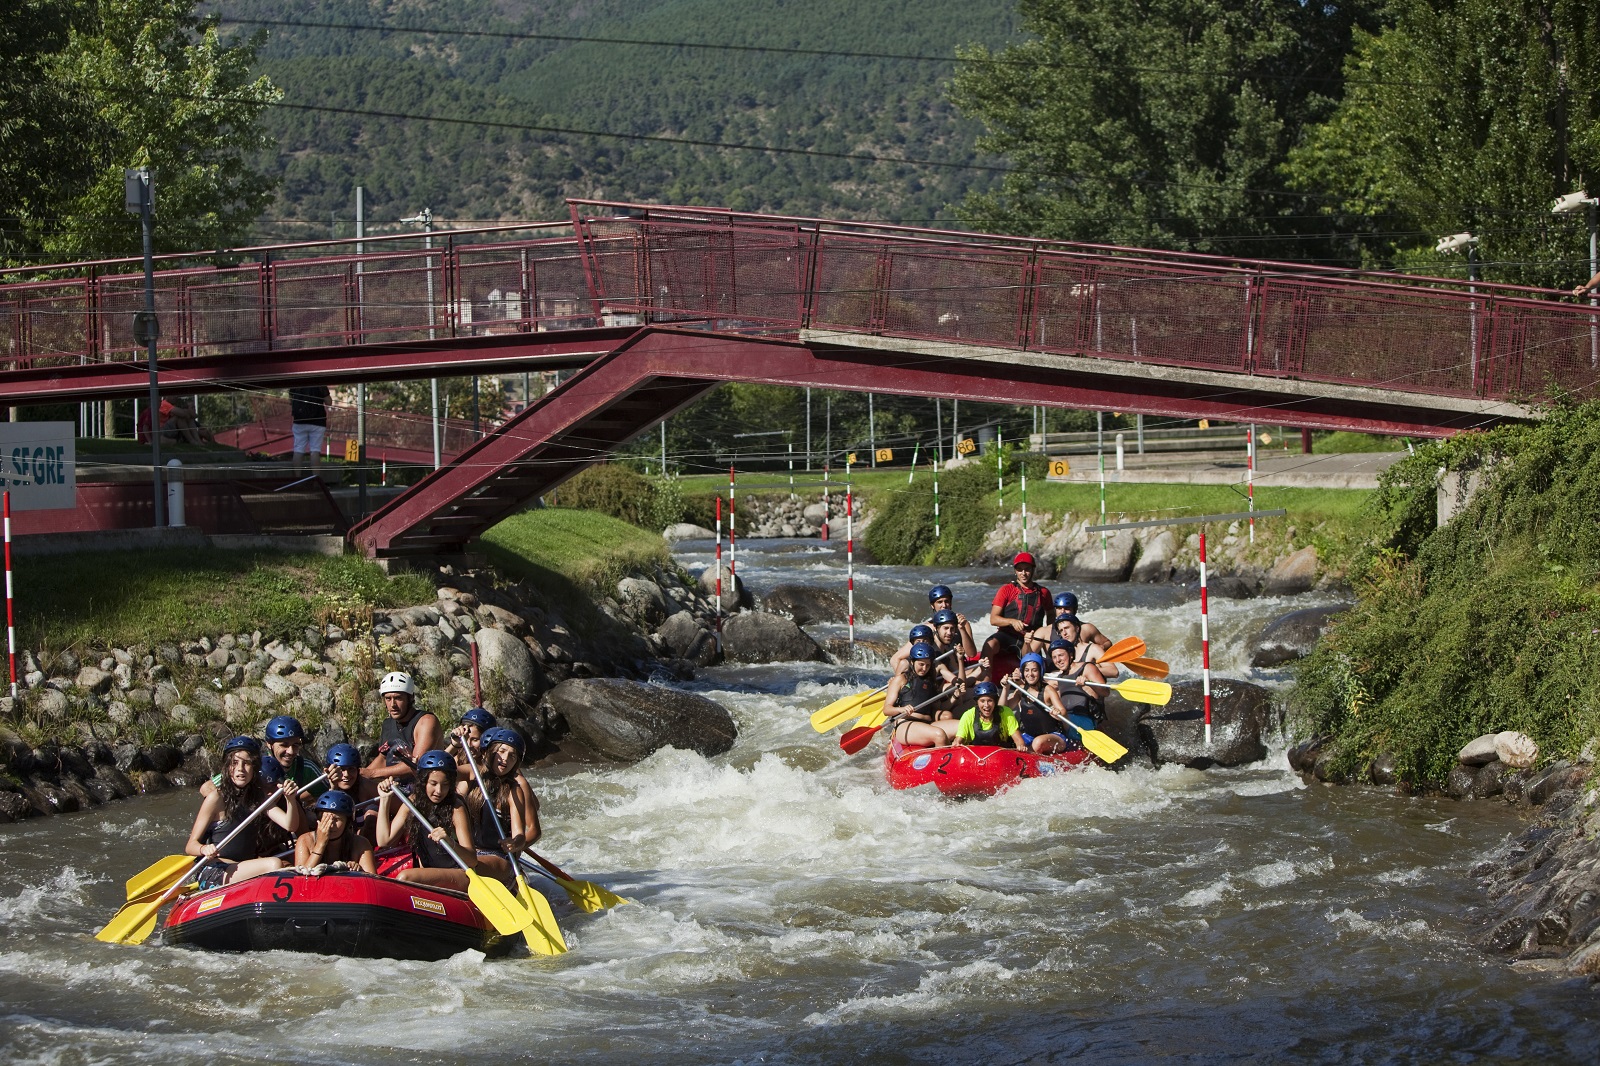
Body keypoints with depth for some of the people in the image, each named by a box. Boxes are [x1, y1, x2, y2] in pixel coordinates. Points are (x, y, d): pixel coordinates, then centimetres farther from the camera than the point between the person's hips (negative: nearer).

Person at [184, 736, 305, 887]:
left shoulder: (259, 797, 12)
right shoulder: (217, 798, -4)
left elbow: (290, 826, -1)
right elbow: (190, 846, -6)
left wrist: (291, 800, -21)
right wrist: (205, 849, -30)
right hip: (213, 875, -6)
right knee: (274, 864, -28)